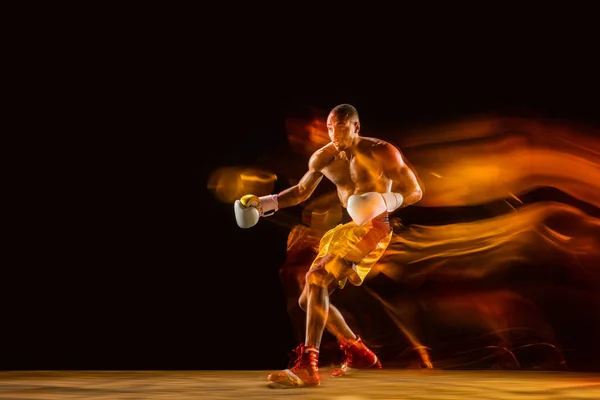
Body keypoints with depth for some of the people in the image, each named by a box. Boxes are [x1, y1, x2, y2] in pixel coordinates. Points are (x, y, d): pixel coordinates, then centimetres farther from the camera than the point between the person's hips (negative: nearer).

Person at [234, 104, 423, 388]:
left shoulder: (381, 152, -12)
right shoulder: (322, 159, 6)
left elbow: (415, 191, -12)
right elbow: (302, 191, 20)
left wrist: (386, 201, -32)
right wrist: (265, 203, 6)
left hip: (372, 228, -8)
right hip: (343, 229, 8)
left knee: (316, 278, -26)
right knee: (308, 300, 7)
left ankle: (307, 368, -28)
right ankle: (360, 354, 24)